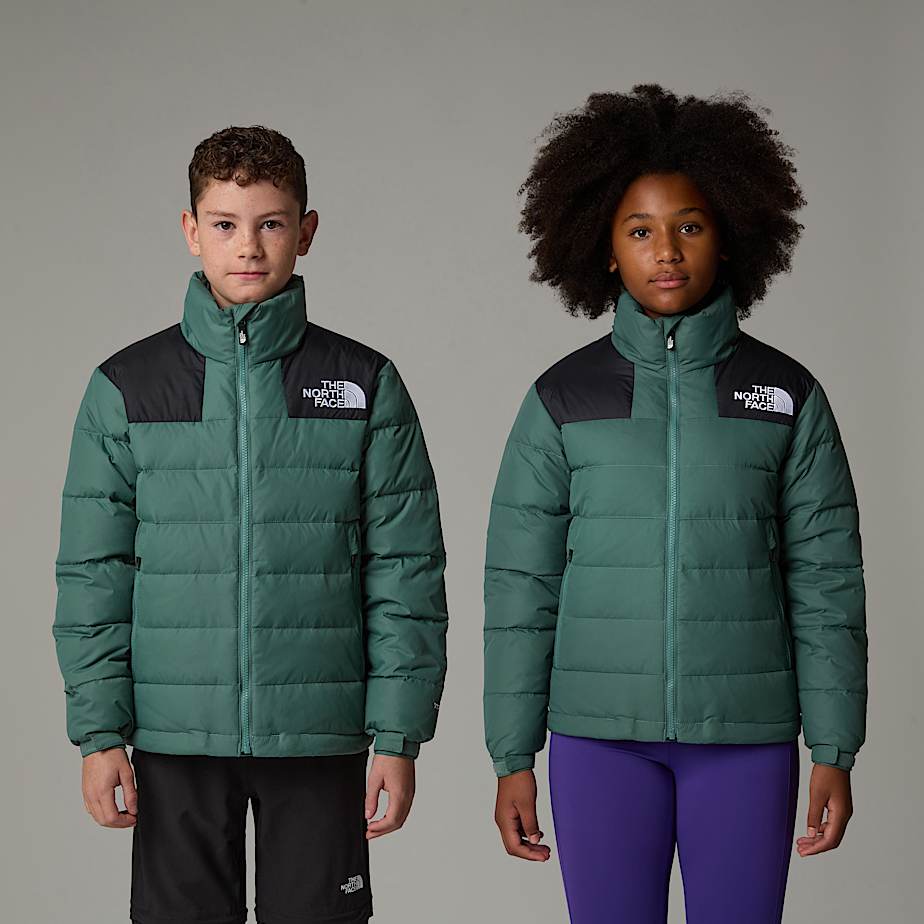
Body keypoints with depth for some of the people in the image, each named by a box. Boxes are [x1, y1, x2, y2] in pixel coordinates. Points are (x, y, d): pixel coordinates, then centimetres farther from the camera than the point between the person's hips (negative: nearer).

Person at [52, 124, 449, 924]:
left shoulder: (366, 386, 2)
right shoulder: (127, 388, 3)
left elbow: (406, 572, 1)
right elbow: (92, 573, 4)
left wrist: (399, 737, -3)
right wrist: (99, 733, -2)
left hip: (321, 737, 0)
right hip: (175, 738, 1)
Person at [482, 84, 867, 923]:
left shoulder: (788, 395, 2)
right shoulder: (562, 401, 1)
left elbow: (825, 580, 2)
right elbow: (521, 586, 2)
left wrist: (835, 752, -2)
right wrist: (512, 758, -1)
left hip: (746, 735, 0)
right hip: (601, 735, 0)